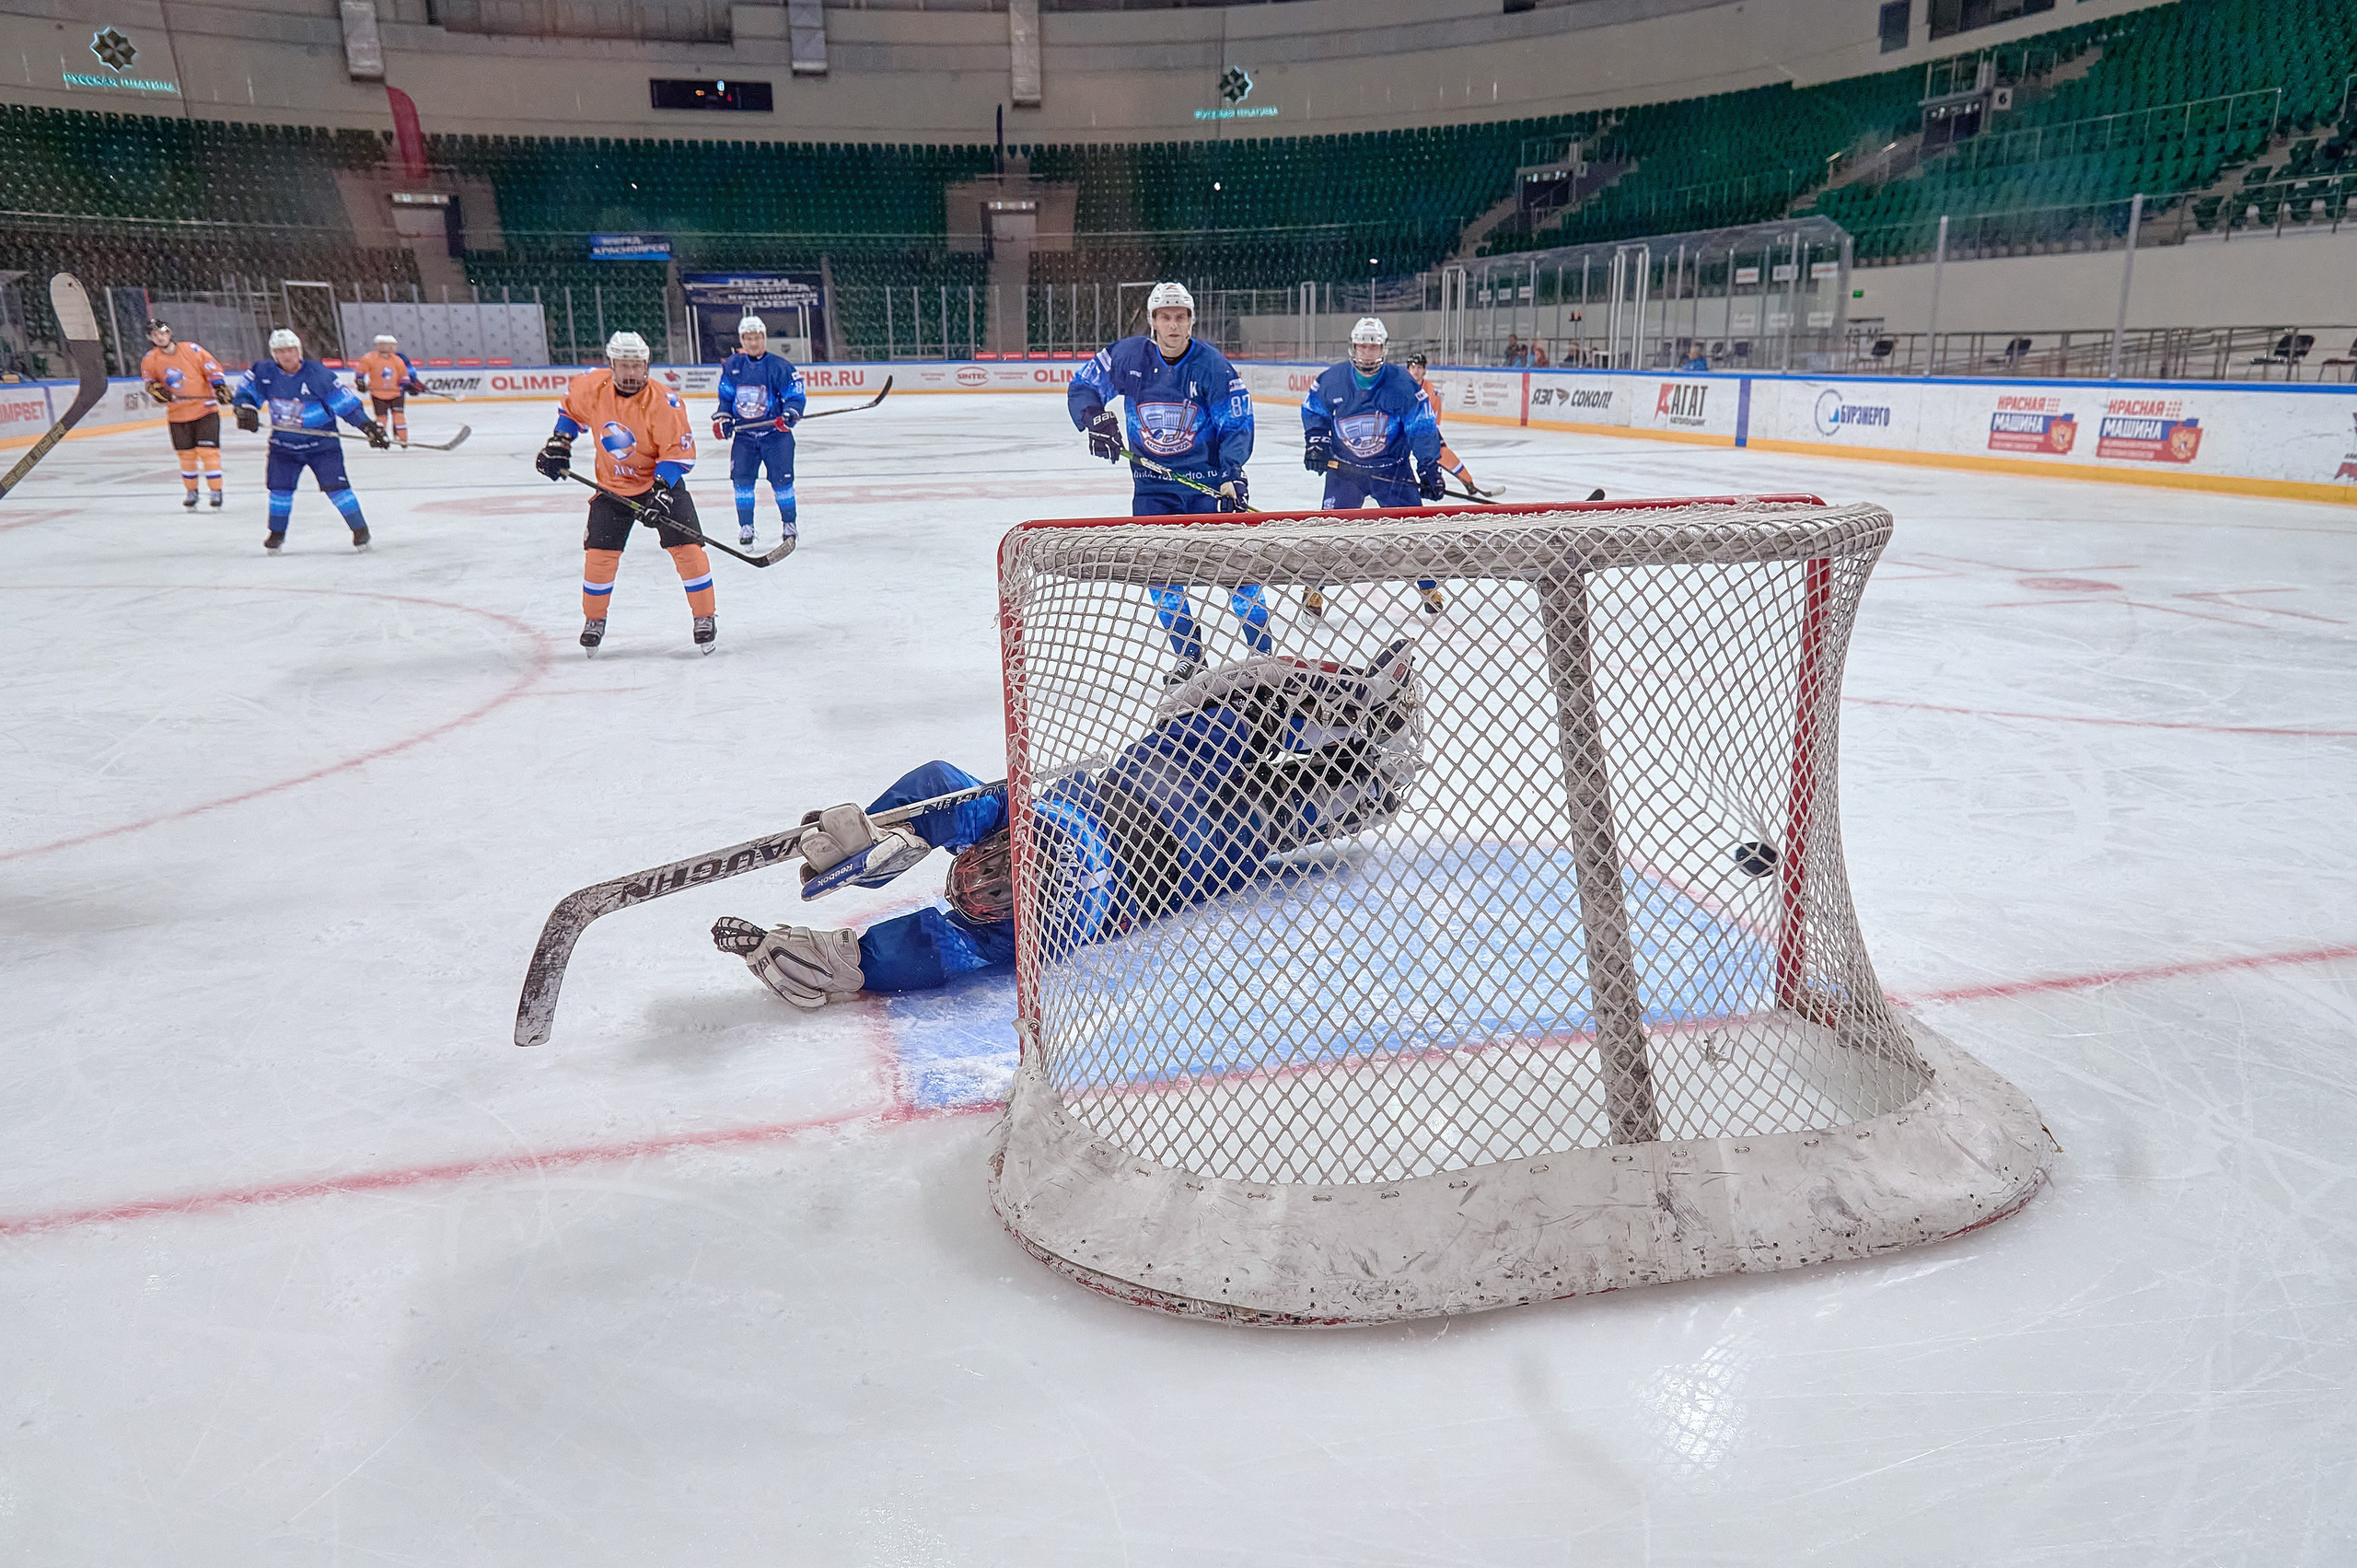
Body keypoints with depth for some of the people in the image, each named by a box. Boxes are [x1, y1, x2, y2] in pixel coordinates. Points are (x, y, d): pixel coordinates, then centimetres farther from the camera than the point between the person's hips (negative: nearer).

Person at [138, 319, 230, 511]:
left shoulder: (192, 350, -6)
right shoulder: (149, 360, 2)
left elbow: (213, 368, -1)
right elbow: (149, 382, 13)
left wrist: (219, 386, -17)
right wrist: (155, 389, -9)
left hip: (204, 409, -3)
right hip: (177, 414, 3)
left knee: (208, 451, -8)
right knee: (186, 454, 7)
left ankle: (216, 491, 0)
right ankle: (190, 492, 20)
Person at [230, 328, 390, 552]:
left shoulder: (319, 374, -14)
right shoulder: (264, 372, -3)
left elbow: (347, 404, -12)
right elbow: (245, 392, 10)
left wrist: (369, 427, -19)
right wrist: (245, 409, -11)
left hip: (322, 443, -4)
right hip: (283, 443, 4)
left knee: (335, 485, -10)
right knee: (280, 486, 4)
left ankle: (360, 529, 0)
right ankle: (277, 533, 20)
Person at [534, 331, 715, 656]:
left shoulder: (663, 403, -22)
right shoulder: (592, 387, -11)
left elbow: (680, 452, -20)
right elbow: (570, 407, 11)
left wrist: (661, 489, -28)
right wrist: (558, 444, 6)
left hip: (660, 482, -3)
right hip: (612, 486, 3)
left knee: (686, 546, -11)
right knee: (599, 553, 0)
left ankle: (705, 617, 3)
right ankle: (594, 620, 20)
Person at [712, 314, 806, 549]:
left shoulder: (780, 366, -6)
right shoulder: (732, 366, 8)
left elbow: (796, 396, -6)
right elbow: (725, 396, 18)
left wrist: (789, 414, -25)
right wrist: (722, 418, 3)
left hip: (775, 433, -3)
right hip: (744, 434, 3)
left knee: (781, 478, -6)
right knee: (742, 478, -2)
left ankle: (789, 523, 12)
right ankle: (745, 526, 9)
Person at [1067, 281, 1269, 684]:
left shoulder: (1213, 365, -11)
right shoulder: (1125, 357, -5)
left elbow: (1237, 426, -10)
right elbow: (1081, 387, 7)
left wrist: (1232, 476, -23)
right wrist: (1096, 418, -13)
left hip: (1209, 477, -2)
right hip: (1152, 481, 2)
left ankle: (1264, 653, 10)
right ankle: (1191, 658, 12)